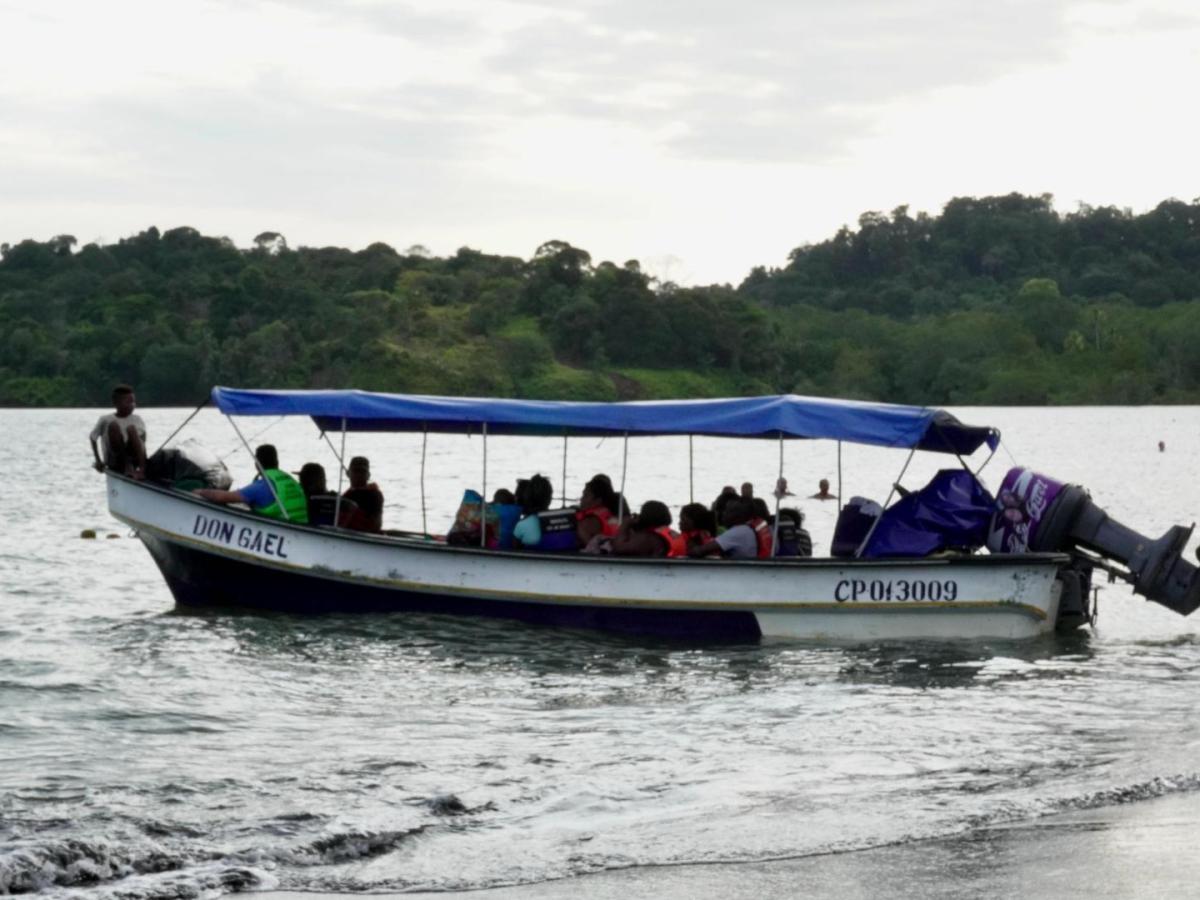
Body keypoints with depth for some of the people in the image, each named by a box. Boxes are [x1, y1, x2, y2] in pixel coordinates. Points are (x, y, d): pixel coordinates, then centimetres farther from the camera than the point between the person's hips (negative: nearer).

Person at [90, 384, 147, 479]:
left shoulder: (137, 419, 5)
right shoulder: (105, 420, 1)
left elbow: (142, 442, -4)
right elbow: (92, 438, 11)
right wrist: (98, 461, 4)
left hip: (133, 459, 1)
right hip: (114, 463, -1)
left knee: (131, 428, -24)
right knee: (113, 426, -22)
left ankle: (142, 469, -36)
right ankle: (127, 467, -29)